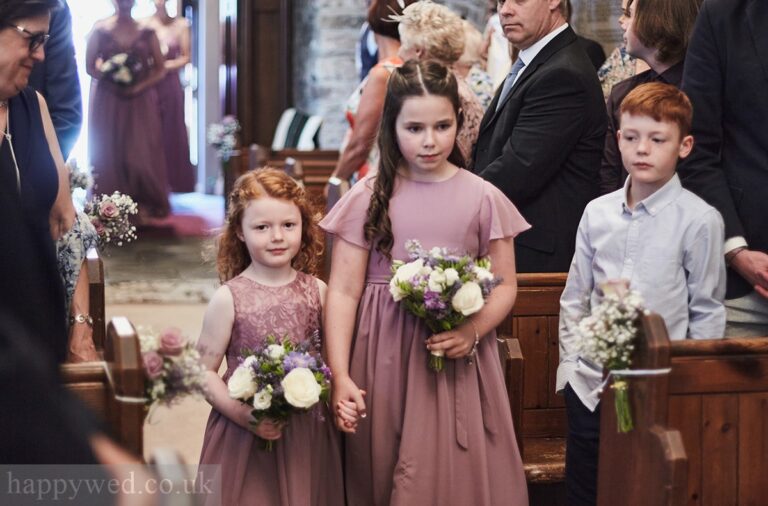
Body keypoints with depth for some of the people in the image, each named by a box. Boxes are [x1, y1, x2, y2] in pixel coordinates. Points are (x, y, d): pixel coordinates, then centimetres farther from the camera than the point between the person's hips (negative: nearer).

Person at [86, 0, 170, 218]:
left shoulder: (146, 32, 4)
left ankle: (146, 206, 4)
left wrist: (139, 87, -12)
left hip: (140, 100, 0)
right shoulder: (101, 30, 2)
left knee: (142, 155, -3)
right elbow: (90, 66, -1)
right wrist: (112, 82, -15)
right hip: (108, 100, 0)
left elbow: (159, 68, 3)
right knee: (108, 154, 0)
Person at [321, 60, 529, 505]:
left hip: (457, 359, 0)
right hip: (383, 363, 0)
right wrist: (340, 377, -12)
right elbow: (343, 291, -3)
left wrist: (472, 332, -17)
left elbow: (505, 286, 3)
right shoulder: (368, 199, -1)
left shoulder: (482, 198, 0)